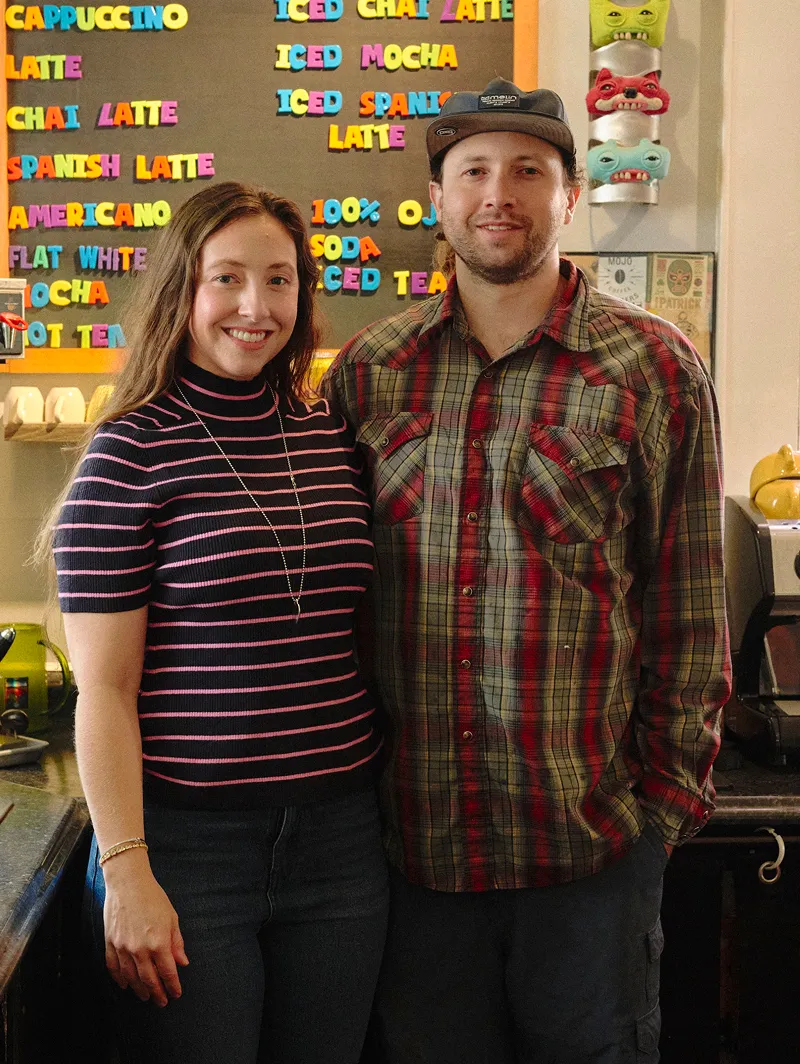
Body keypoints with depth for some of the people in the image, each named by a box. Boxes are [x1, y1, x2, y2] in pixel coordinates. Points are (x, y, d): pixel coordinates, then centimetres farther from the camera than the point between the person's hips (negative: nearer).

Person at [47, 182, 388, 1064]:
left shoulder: (333, 437, 6)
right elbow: (104, 690, -9)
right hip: (187, 842, -5)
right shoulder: (131, 453, -8)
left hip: (340, 835, 5)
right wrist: (127, 874, -13)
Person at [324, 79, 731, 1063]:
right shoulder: (368, 369, 4)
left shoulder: (655, 368, -4)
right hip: (411, 830, 3)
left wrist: (674, 789, -2)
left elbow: (688, 602, -1)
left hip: (596, 836, -2)